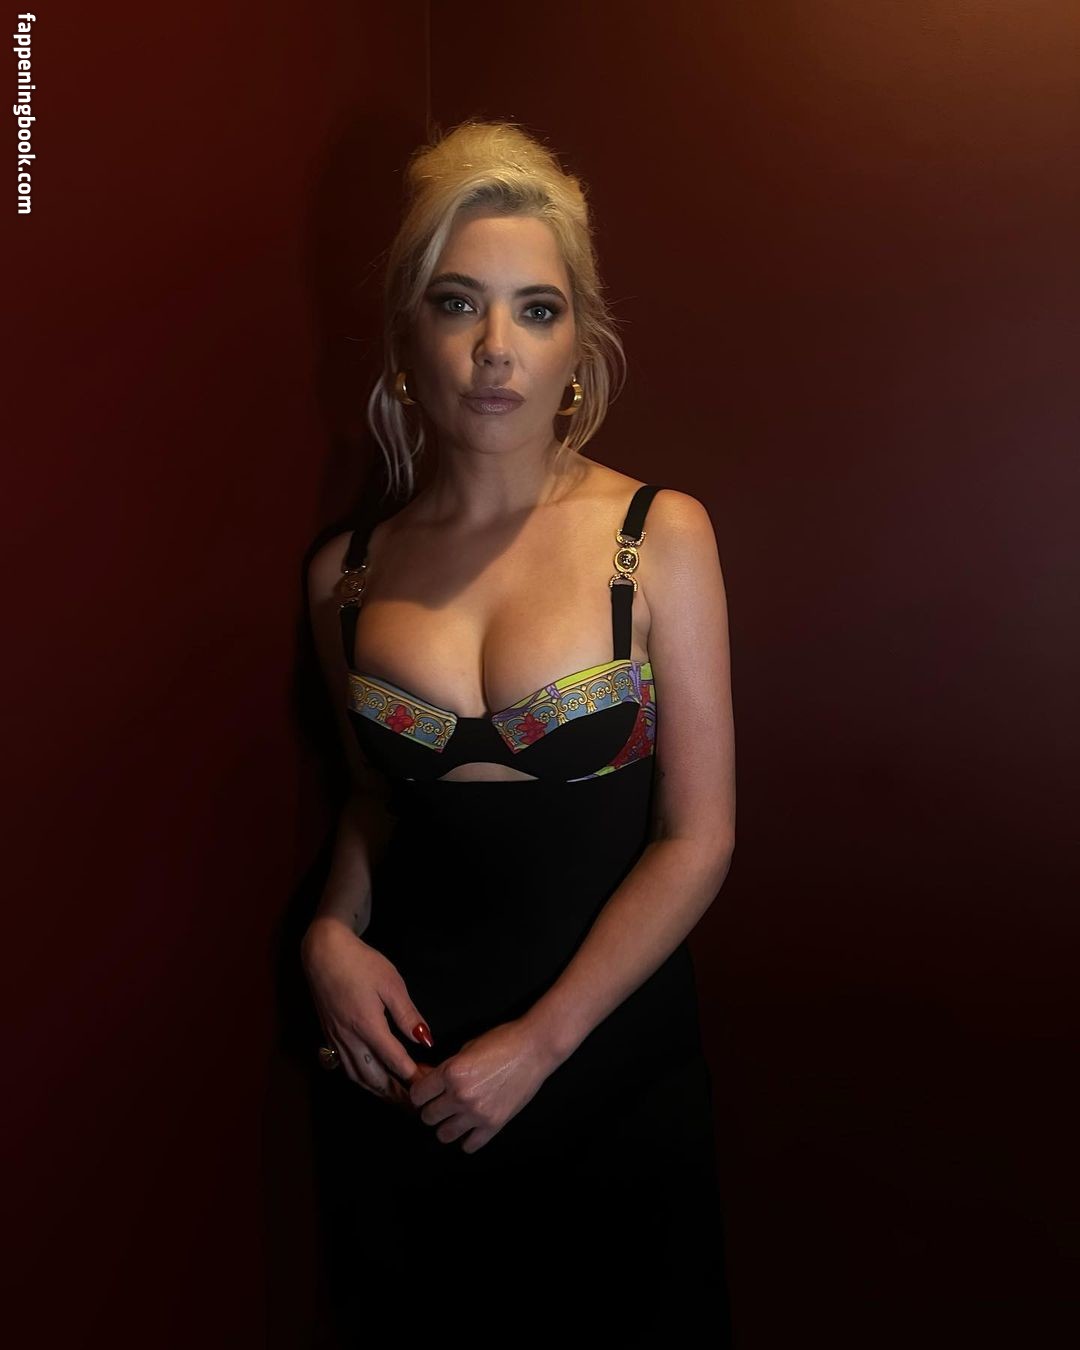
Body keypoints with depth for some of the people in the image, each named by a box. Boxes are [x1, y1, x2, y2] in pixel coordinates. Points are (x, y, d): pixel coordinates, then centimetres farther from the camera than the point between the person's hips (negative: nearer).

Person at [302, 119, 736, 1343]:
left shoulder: (657, 538, -10)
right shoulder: (347, 571, -2)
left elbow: (698, 836, -10)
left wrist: (537, 1047, -13)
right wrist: (333, 931, -5)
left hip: (610, 1050, -2)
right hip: (399, 1052, 3)